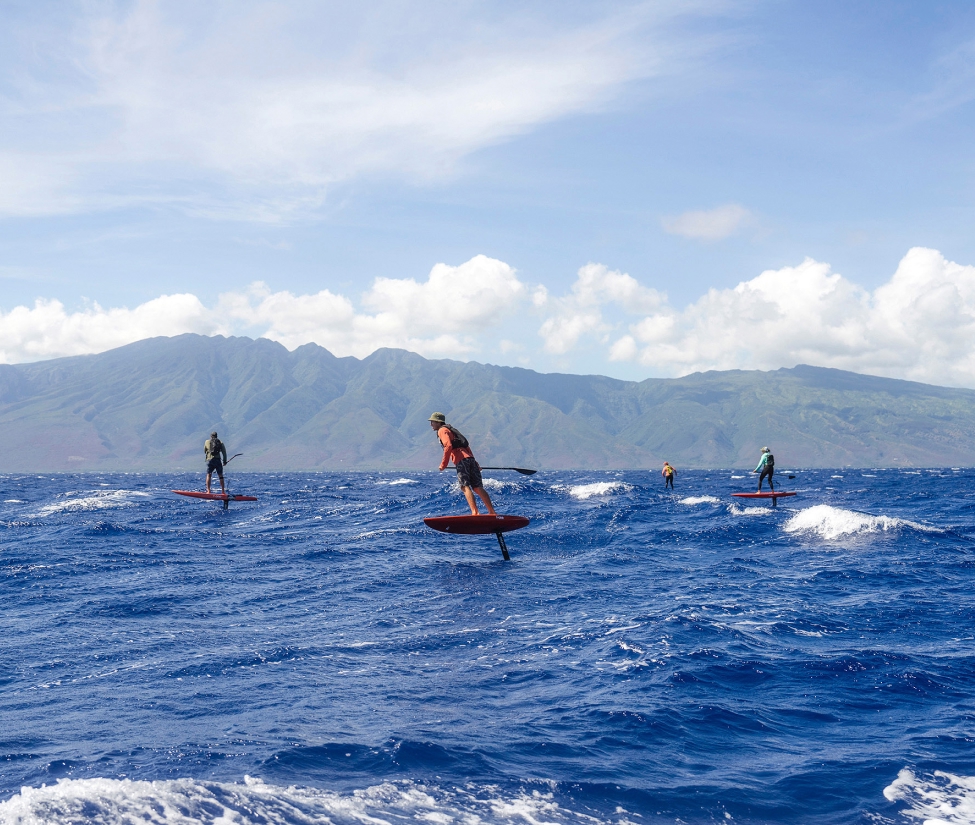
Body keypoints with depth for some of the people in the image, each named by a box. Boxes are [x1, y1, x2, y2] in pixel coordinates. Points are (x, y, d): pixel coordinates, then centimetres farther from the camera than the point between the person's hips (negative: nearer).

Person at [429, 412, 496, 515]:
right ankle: (492, 513, 0)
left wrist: (443, 464, -10)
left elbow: (448, 446, -13)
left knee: (465, 487, -13)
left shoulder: (442, 430, 5)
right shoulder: (450, 429, 32)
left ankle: (475, 512, -26)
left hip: (461, 460, -8)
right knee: (478, 488, 4)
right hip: (470, 458, 8)